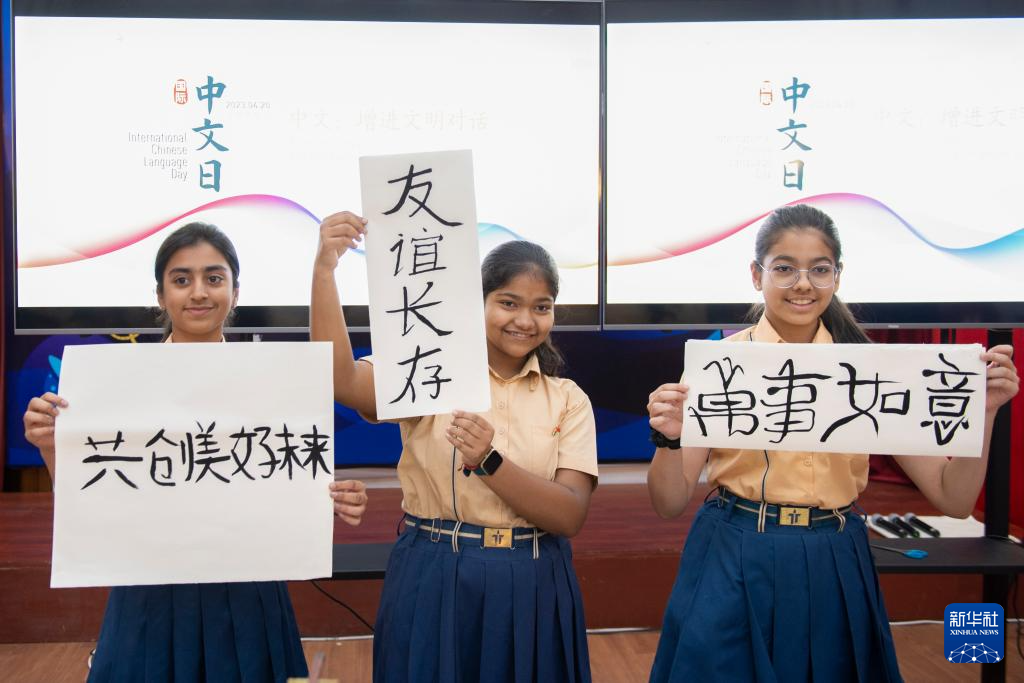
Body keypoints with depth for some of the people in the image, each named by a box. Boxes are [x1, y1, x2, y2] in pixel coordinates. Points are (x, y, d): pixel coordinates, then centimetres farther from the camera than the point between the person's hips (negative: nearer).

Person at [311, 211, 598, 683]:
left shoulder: (568, 400, 4)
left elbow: (570, 516, -7)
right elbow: (341, 380, -20)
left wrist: (489, 462, -22)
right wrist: (324, 270, -30)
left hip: (529, 589, 2)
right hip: (433, 581, -1)